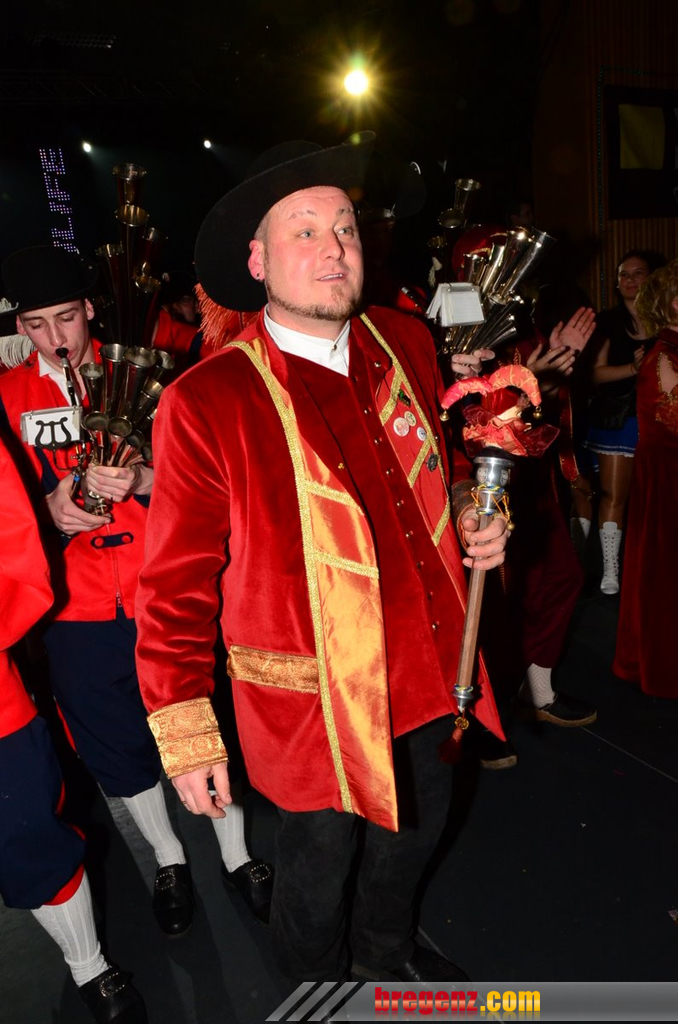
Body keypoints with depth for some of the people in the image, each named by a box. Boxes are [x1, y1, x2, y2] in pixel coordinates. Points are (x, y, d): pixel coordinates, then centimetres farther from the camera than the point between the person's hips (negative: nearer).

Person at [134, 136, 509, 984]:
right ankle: (317, 990, 55)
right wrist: (186, 740, -12)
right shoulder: (204, 403, -20)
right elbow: (174, 589, -15)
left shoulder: (405, 344, -2)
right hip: (314, 698, -6)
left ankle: (386, 951, 63)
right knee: (318, 867, 18)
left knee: (417, 827, 29)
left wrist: (468, 518, -4)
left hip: (428, 665, 6)